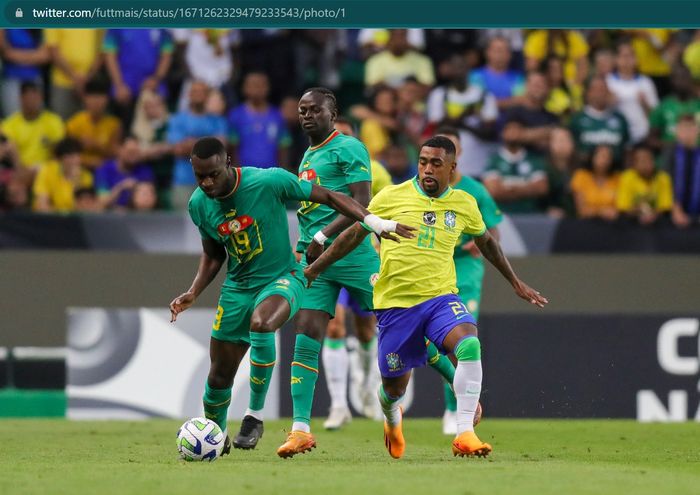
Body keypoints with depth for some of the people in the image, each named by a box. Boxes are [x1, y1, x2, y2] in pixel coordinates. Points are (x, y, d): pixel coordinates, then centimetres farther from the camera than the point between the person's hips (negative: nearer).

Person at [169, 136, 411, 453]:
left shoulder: (268, 182, -21)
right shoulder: (199, 204, -5)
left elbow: (328, 197, -12)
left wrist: (371, 220, -22)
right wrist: (194, 293, -1)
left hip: (282, 279, -5)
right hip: (237, 287, 5)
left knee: (261, 323, -39)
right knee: (219, 377, 5)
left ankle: (255, 415, -23)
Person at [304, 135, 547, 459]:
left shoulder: (464, 204, 5)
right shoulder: (391, 197, -3)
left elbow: (486, 242, 24)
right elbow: (354, 235, 9)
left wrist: (515, 282, 30)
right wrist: (313, 269, 10)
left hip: (441, 297, 1)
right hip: (394, 302, -1)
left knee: (469, 345, -31)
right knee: (394, 388, 8)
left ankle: (464, 433, -28)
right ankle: (392, 418, 47)